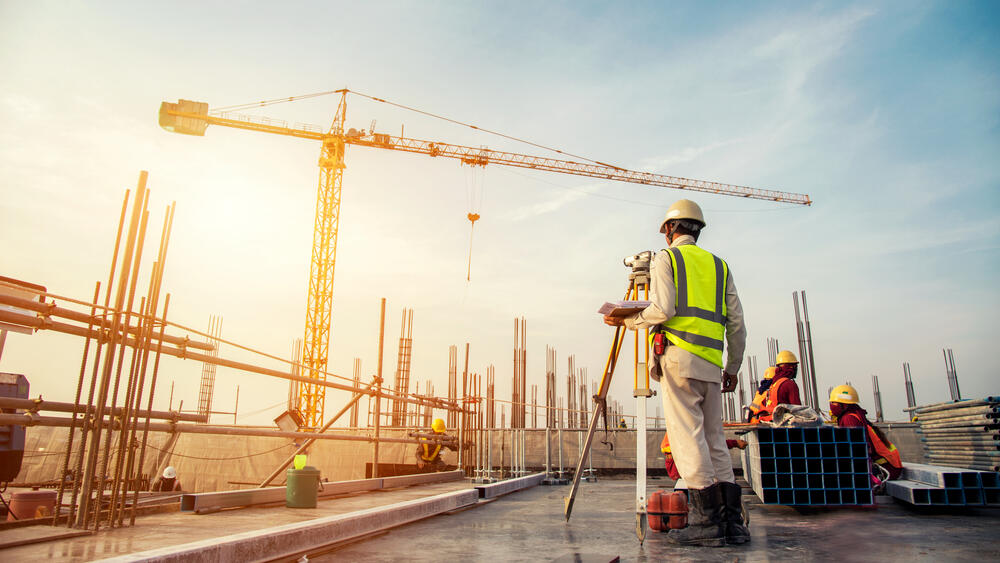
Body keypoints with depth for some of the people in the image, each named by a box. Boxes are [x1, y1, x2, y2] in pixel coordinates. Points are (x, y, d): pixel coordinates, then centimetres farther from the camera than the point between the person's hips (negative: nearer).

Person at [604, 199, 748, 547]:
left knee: (687, 437, -6)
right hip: (712, 364, 6)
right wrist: (733, 368, 22)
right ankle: (732, 521, 7)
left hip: (680, 357, -6)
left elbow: (662, 309, -10)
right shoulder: (719, 266, 21)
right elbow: (736, 324, 16)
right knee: (714, 440, 9)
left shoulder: (666, 258, 6)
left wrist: (626, 321, 5)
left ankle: (707, 519, -7)